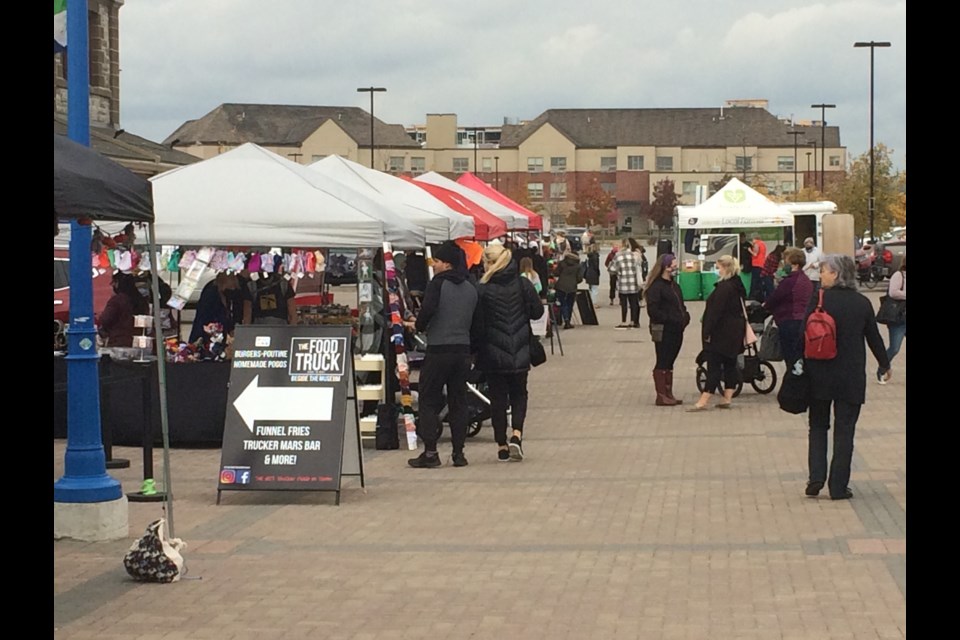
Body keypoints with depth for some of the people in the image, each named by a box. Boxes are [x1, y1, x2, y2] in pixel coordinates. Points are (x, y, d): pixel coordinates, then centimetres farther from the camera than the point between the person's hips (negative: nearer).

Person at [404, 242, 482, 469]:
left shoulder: (438, 283, -7)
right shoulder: (471, 288, 11)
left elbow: (428, 310, -21)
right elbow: (477, 322, 13)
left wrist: (418, 326, -2)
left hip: (438, 350, -5)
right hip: (463, 351, 6)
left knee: (429, 400, 1)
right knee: (458, 401, 11)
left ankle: (430, 452, -3)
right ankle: (459, 452, 10)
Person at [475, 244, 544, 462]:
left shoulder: (482, 289, -11)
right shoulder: (523, 284, -4)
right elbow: (537, 311, 2)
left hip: (493, 353, -2)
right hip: (520, 353, 2)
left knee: (498, 397, 8)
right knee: (518, 394, 16)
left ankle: (502, 446, 9)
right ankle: (516, 434, -5)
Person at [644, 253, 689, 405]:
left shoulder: (674, 286, 16)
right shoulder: (656, 287, -13)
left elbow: (680, 305, 24)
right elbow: (653, 311, -20)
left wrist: (684, 317, 5)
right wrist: (671, 319, -20)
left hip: (676, 330, 9)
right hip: (663, 331, -9)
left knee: (669, 363, 13)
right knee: (662, 363, -4)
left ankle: (669, 394, 18)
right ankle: (661, 396, 0)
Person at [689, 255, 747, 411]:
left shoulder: (723, 287, -18)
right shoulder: (738, 286, 12)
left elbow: (715, 312, -21)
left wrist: (707, 332, -18)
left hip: (721, 334, -9)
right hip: (735, 333, 9)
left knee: (714, 365, -9)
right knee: (730, 364, 12)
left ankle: (703, 401, -9)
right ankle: (727, 398, 14)